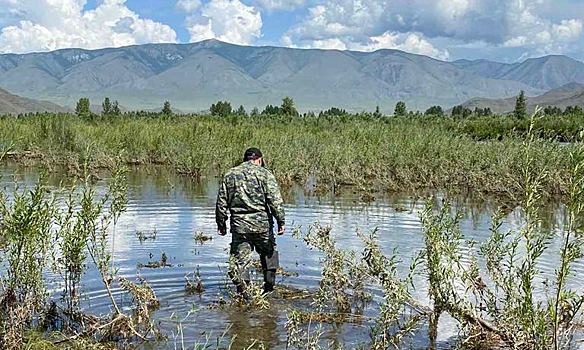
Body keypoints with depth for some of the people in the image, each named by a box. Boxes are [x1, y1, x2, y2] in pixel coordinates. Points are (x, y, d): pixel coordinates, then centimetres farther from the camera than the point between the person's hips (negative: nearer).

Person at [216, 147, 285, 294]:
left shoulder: (229, 175, 12)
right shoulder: (263, 173, 0)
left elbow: (221, 202, 11)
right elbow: (275, 199, -8)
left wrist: (221, 223, 19)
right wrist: (281, 221, -7)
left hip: (239, 224, 2)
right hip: (261, 223, -2)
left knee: (240, 259, 5)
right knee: (269, 253, 18)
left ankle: (242, 291, 4)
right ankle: (269, 285, 16)